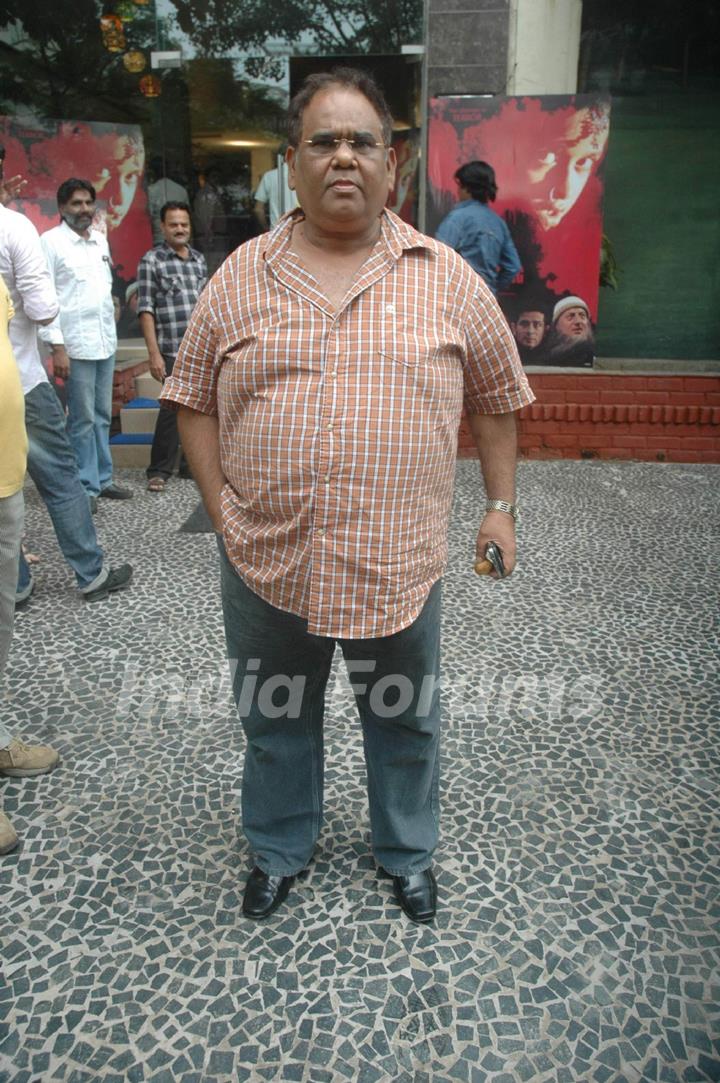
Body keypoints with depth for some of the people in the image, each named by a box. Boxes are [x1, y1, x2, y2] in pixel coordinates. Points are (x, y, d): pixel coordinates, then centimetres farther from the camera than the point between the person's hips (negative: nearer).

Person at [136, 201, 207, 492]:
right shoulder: (151, 261, -2)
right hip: (173, 351, -5)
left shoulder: (199, 259, 14)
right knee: (172, 409, -7)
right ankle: (159, 471, 4)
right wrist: (154, 353, -13)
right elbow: (146, 310, -6)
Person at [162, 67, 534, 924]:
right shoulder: (241, 275, 1)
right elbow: (194, 398, 4)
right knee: (274, 721, 20)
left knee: (405, 723, 19)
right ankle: (279, 849, 46)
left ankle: (407, 853, 45)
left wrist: (501, 505, 4)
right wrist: (221, 511, -4)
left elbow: (495, 395, 6)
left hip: (398, 563, 0)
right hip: (266, 563, 1)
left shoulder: (446, 277, -1)